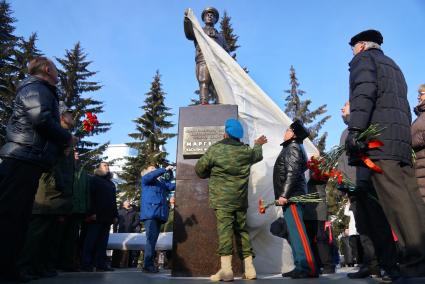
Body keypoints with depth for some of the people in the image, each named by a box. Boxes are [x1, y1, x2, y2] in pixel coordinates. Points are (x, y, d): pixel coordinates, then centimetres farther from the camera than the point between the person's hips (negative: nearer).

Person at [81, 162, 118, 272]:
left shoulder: (111, 183, 25)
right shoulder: (94, 180, 4)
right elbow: (90, 196, -7)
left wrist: (115, 215, 14)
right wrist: (91, 213, -16)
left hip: (107, 217, 6)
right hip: (96, 216, -6)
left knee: (103, 241, 5)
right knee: (91, 240, -3)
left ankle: (101, 264, 6)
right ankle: (86, 264, 1)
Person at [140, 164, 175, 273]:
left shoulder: (162, 182, 25)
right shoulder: (145, 179, 10)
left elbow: (172, 186, 11)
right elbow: (152, 175, -13)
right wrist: (165, 169, -16)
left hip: (159, 214, 6)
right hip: (149, 213, -6)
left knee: (154, 239, 7)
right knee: (151, 238, -14)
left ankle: (150, 264, 10)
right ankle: (147, 265, -13)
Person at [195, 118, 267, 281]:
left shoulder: (215, 149, -4)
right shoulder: (247, 151, 9)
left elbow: (199, 169, 0)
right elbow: (258, 155, 33)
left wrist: (211, 174, 21)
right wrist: (258, 145, 55)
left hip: (222, 198, -5)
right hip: (241, 199, 5)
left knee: (224, 228, -9)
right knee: (242, 230, 11)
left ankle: (226, 269, -17)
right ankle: (249, 268, 15)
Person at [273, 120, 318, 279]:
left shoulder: (293, 147, -5)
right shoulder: (291, 148, 25)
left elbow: (292, 173, -17)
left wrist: (284, 194, -22)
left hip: (291, 196, -10)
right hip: (290, 196, 10)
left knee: (297, 231, -12)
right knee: (293, 231, 9)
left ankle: (309, 268, -11)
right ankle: (301, 266, 13)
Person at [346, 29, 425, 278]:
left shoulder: (363, 58, 11)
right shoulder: (393, 65, 34)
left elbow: (364, 92, -10)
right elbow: (400, 103, 26)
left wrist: (354, 129, -19)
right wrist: (404, 136, 21)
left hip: (378, 136, -8)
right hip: (403, 138, 8)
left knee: (396, 199, -14)